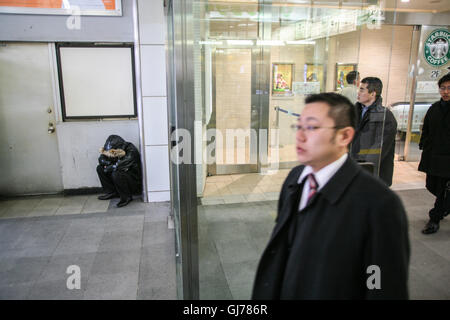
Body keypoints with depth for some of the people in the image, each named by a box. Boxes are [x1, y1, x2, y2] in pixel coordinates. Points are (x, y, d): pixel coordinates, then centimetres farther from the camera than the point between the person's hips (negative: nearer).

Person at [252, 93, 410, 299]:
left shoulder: (379, 205, -27)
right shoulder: (294, 177, -5)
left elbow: (388, 290, -20)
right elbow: (280, 248, 4)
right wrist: (268, 293, 8)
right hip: (283, 291, 6)